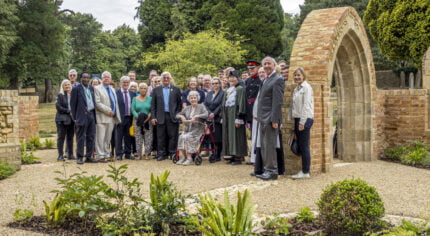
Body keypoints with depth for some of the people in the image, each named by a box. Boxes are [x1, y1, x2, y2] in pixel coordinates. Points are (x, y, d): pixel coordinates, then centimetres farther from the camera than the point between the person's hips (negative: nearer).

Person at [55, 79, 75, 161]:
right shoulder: (60, 95, 1)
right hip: (62, 119, -3)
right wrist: (68, 111, -12)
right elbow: (58, 107, -7)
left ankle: (70, 154, 12)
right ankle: (60, 155, 0)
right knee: (61, 137, -2)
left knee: (70, 137, 6)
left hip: (71, 119, 3)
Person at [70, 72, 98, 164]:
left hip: (91, 115, 6)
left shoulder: (91, 88, 14)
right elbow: (73, 104, -3)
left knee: (91, 137, 9)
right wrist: (74, 118, -6)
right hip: (82, 116, -6)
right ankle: (79, 157, 5)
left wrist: (94, 115, 11)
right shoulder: (76, 89, -4)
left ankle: (89, 156, 17)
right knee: (81, 138, -2)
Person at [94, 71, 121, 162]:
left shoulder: (112, 89, 20)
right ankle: (101, 156, 0)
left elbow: (116, 103, 22)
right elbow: (97, 103, -14)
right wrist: (108, 111, -16)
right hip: (102, 117, -6)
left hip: (111, 118, 6)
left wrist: (117, 117, 14)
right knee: (101, 138, -4)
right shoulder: (97, 89, -3)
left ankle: (107, 154, 17)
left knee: (108, 138, 11)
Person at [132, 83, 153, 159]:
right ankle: (139, 154, 5)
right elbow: (133, 109, 1)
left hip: (148, 121, 0)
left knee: (148, 138, -5)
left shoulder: (150, 99, 7)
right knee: (138, 138, 0)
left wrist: (149, 116, -17)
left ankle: (147, 154, 0)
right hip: (138, 121, 0)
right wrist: (137, 116, -16)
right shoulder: (135, 99, 9)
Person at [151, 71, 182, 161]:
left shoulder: (176, 89, 8)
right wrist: (153, 117, 0)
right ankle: (162, 154, 10)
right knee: (161, 137, 3)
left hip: (173, 117, -1)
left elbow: (179, 104, 8)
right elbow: (153, 105, 8)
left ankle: (173, 153, 9)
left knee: (173, 136, 0)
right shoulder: (156, 90, 10)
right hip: (161, 117, 1)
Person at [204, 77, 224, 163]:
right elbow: (205, 104, 10)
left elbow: (221, 105, -9)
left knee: (218, 137, -4)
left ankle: (217, 155, 1)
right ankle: (215, 155, 8)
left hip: (218, 118, -5)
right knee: (212, 137, 2)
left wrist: (214, 114, -14)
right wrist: (209, 113, -6)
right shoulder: (209, 93, 17)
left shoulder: (223, 93, -2)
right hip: (210, 118, 5)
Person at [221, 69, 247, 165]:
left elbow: (241, 104, -13)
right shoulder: (227, 91, 18)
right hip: (227, 115, 8)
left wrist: (239, 119, -19)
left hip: (235, 114, -8)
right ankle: (233, 156, 13)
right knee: (229, 135, 7)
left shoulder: (240, 89, -6)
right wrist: (223, 118, 14)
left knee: (236, 135, -6)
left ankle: (238, 157, -3)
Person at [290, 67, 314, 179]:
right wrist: (295, 121, 11)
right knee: (300, 146, 8)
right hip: (297, 119, 8)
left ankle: (306, 172, -2)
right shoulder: (296, 89, 18)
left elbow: (306, 105, -14)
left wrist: (302, 122, -18)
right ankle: (303, 171, 12)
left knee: (304, 146, -7)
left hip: (305, 119, -8)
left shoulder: (306, 87, -7)